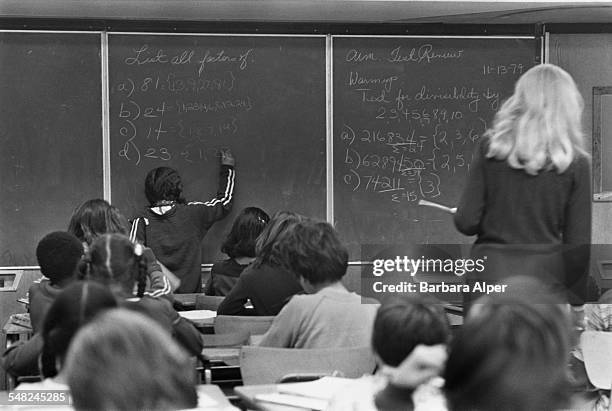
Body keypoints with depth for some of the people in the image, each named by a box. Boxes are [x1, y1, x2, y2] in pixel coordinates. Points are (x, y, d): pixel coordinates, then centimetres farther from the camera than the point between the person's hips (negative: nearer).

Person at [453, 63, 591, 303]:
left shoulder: (490, 147, -1)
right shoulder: (575, 163, -3)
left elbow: (466, 223, -3)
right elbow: (578, 245, -2)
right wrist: (574, 302, 8)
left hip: (490, 275, 1)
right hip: (545, 277, -1)